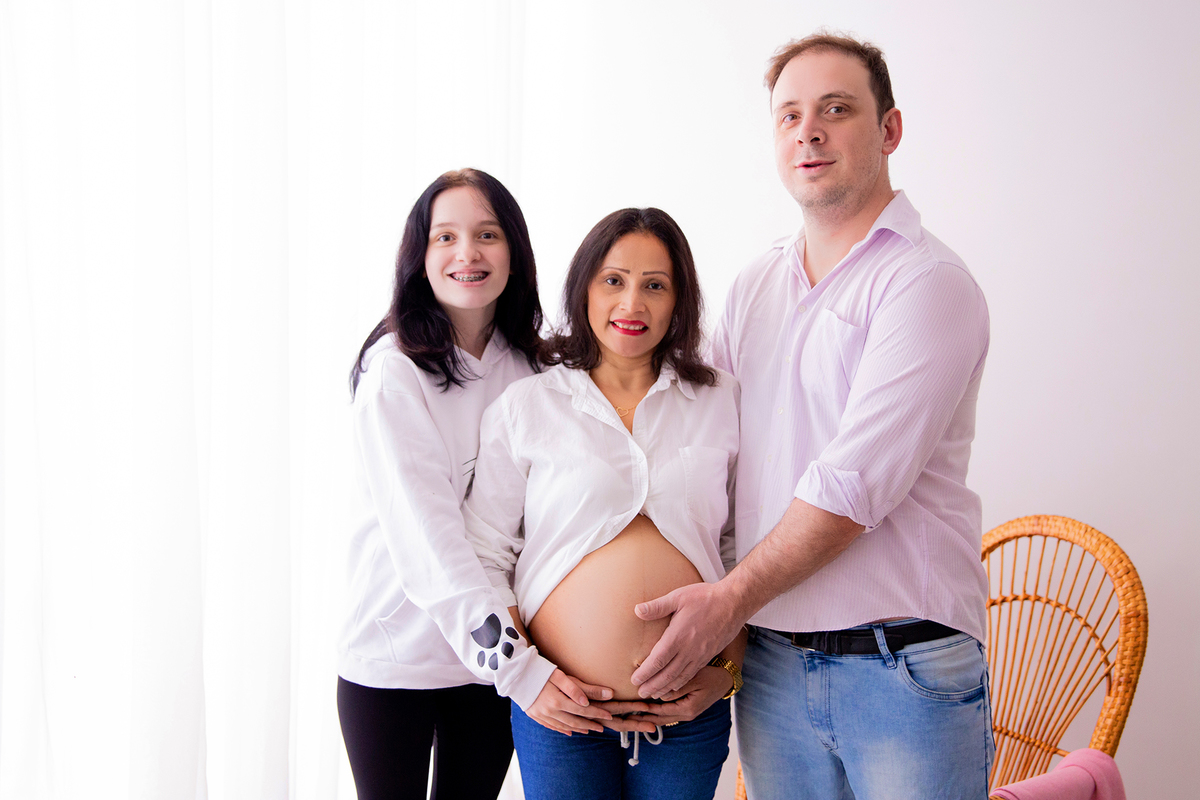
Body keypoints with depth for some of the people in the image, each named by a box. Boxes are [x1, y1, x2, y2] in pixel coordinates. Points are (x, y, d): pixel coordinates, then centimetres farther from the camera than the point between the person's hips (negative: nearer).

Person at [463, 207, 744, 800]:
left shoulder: (722, 403, 5)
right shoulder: (524, 407, 1)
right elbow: (483, 556, 1)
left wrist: (729, 669, 1)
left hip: (690, 708, 2)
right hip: (561, 709, -1)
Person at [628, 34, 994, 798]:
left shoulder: (928, 282, -10)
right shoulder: (754, 285, 11)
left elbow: (856, 483, -17)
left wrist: (733, 598, -13)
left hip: (903, 668, -5)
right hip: (769, 658, 5)